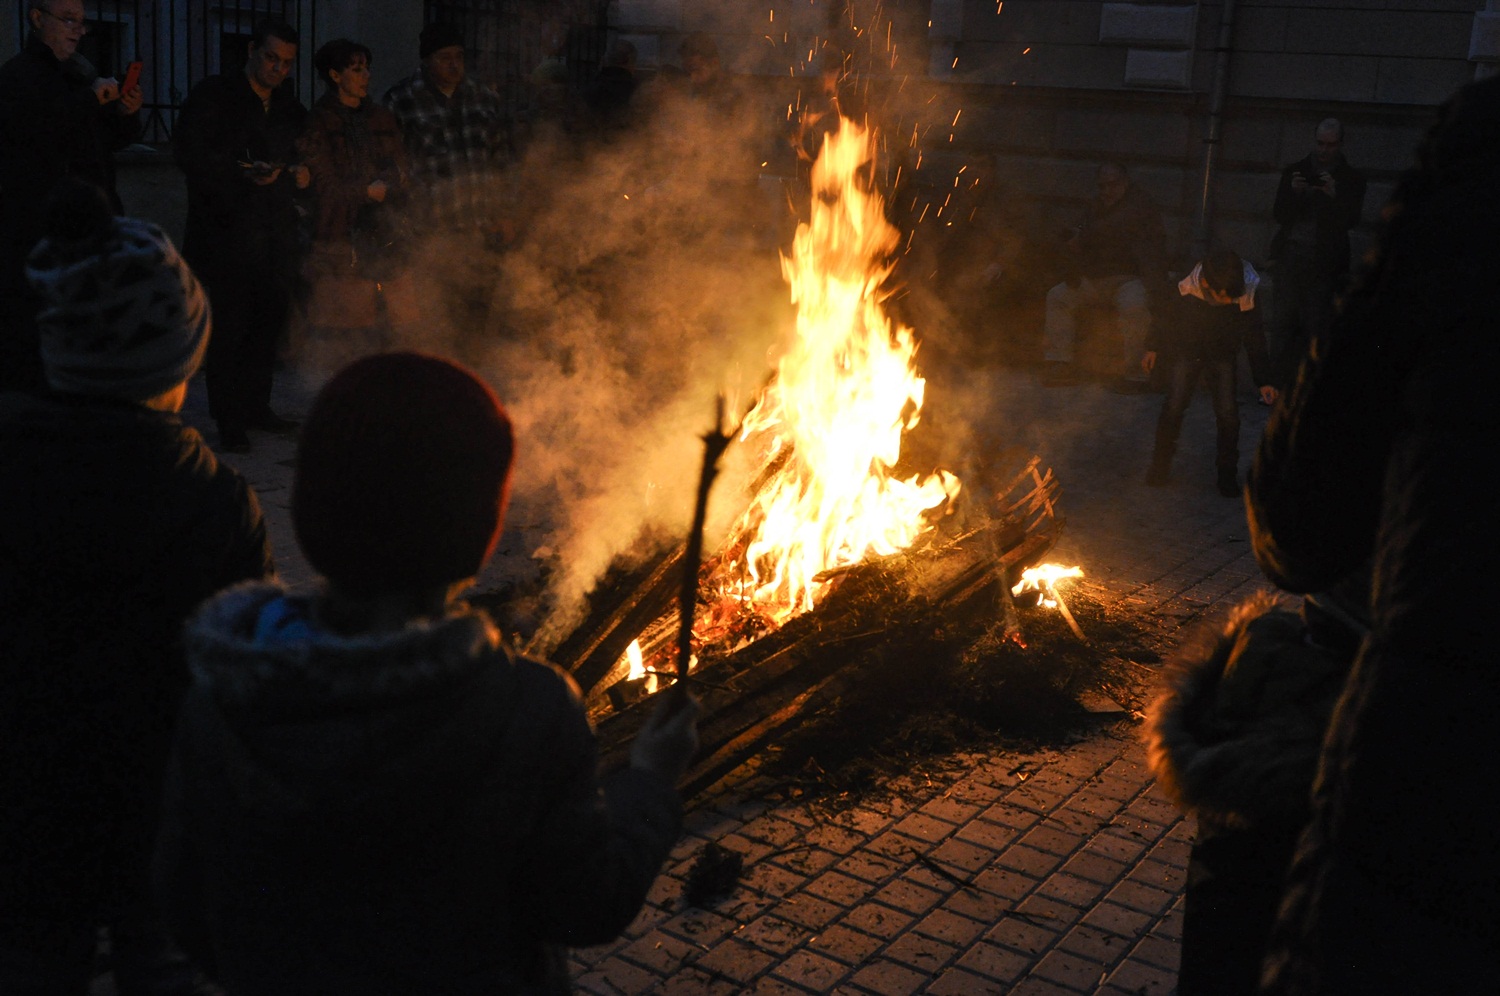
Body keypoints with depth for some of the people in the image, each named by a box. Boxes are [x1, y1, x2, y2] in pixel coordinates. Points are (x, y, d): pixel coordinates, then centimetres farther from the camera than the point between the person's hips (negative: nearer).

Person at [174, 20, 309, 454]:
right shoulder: (213, 95, -1)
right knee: (229, 326, -4)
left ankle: (256, 406, 21)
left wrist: (300, 171, 7)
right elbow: (190, 153, -10)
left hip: (277, 234, 6)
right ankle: (230, 421, 3)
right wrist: (243, 172, -22)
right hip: (227, 234, -6)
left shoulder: (288, 105, 17)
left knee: (271, 321, 8)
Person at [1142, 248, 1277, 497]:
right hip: (1186, 352, 0)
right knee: (1174, 408, -8)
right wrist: (1153, 348, 4)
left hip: (1223, 357, 1)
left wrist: (1264, 381, -9)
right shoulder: (1185, 290, -29)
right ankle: (1161, 464, 14)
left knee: (1228, 413, -8)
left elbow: (1254, 338, -11)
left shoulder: (1245, 298, -26)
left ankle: (1227, 473, 9)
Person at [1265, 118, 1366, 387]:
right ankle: (1281, 385, 1)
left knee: (1315, 324, -7)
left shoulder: (1351, 179, 7)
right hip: (1290, 258, 2)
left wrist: (1334, 196, -20)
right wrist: (1294, 193, -13)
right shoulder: (1295, 171, 13)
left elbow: (1350, 221, -3)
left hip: (1324, 262, -2)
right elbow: (1280, 215, 6)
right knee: (1282, 322, -2)